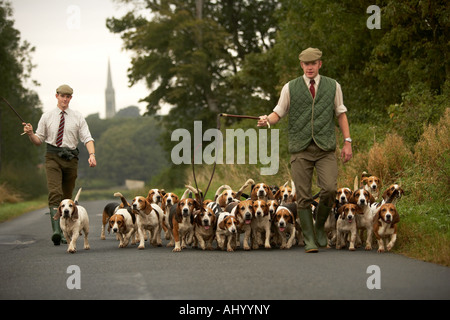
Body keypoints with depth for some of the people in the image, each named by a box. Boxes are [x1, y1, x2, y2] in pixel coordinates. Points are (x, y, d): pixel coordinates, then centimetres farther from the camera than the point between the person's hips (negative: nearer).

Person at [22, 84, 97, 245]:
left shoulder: (77, 117, 7)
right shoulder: (47, 116, 7)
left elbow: (87, 138, 0)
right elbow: (39, 140, 10)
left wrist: (92, 155, -18)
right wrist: (30, 134, -12)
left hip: (71, 159, 2)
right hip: (53, 158, -2)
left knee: (67, 196, 7)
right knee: (55, 192, -19)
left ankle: (65, 232, 15)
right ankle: (56, 230, -30)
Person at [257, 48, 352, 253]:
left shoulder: (333, 86, 11)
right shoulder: (290, 88, 8)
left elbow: (341, 113, 14)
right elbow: (278, 113, 8)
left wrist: (347, 141, 7)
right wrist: (267, 120, -15)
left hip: (325, 147, 0)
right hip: (300, 148, 0)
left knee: (329, 189, -16)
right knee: (303, 197, -3)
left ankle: (320, 226, 9)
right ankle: (310, 240, 4)